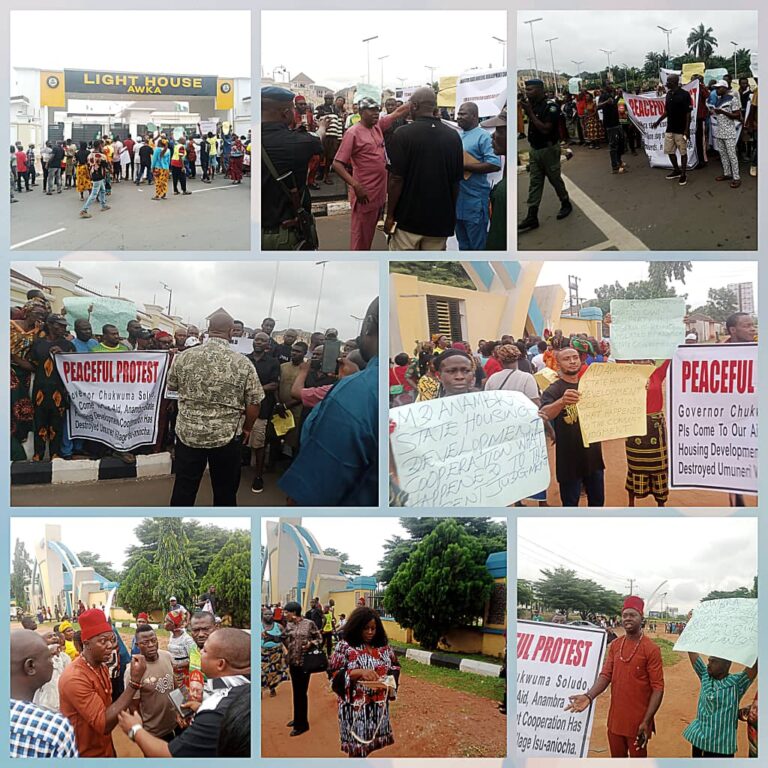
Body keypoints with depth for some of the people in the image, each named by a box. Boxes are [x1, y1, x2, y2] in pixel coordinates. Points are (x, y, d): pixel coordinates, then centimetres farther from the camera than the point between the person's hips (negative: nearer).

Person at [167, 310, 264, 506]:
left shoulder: (184, 357, -6)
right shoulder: (243, 364, -12)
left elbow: (171, 387, 10)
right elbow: (254, 403, -7)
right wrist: (246, 428, 10)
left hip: (188, 433, 2)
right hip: (227, 437, -1)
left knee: (184, 488, 13)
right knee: (225, 490, 14)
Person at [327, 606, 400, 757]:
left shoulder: (383, 645, 6)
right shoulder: (344, 646, -8)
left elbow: (395, 666, 13)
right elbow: (334, 674, -12)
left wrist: (389, 680, -8)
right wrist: (360, 672, -25)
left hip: (379, 704, 4)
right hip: (356, 705, -4)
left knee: (373, 743, 11)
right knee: (357, 747, 2)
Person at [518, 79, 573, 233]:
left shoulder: (551, 106, -17)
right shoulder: (532, 105, 5)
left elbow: (545, 129, -26)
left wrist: (530, 112, -24)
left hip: (549, 149, -7)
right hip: (534, 149, 7)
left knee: (555, 179, 8)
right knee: (534, 183, 3)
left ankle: (566, 204, 31)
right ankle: (532, 217, 2)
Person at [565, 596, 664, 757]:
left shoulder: (651, 648, -11)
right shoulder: (615, 645, 7)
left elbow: (657, 687, -13)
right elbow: (606, 674, 2)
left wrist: (646, 721, -20)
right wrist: (589, 696, -17)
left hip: (638, 721, -5)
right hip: (615, 718, 5)